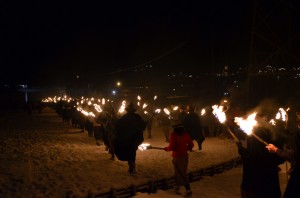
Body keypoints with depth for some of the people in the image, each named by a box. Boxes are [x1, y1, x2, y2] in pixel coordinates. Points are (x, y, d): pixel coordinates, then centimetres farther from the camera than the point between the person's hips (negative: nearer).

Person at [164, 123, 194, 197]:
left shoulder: (173, 135, -19)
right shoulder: (185, 134, -2)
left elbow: (172, 147, -20)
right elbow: (191, 145, 5)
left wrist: (166, 148, -1)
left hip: (177, 157, -6)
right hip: (185, 156, 6)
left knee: (182, 174, 3)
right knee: (179, 172, 20)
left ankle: (188, 190, 3)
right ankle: (177, 188, 33)